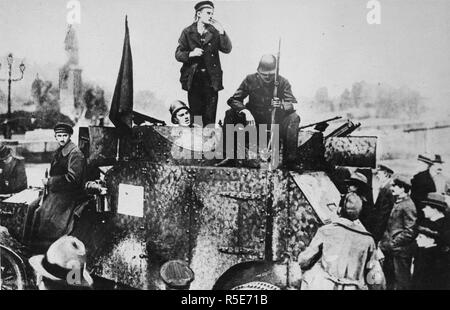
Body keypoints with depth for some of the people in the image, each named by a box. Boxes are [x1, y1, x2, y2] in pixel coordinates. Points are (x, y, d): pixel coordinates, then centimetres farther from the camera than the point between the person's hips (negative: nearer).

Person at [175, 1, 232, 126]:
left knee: (210, 119, 1)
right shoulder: (188, 32, 5)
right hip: (193, 80, 0)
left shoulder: (215, 32, 7)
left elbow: (227, 49, -4)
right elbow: (178, 54, 3)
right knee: (195, 117, 4)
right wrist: (191, 54, -15)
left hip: (211, 79, 0)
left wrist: (221, 31, -15)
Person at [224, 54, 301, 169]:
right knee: (230, 114, -21)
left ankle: (290, 160, -23)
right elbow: (234, 100, -9)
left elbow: (291, 105, -17)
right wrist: (245, 111, -29)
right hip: (254, 120, 1)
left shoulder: (283, 82, -6)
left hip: (276, 122, -1)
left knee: (294, 118, -28)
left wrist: (281, 105, -42)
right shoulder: (250, 80, -5)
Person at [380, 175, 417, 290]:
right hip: (392, 250, 9)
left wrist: (392, 243, -17)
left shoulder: (408, 206, -17)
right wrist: (384, 241, 7)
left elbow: (410, 231, -20)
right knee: (390, 279, 20)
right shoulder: (397, 203, 12)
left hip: (401, 250, -9)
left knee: (401, 282, 3)